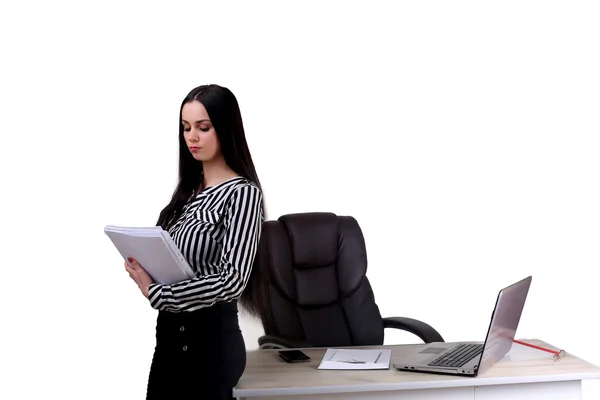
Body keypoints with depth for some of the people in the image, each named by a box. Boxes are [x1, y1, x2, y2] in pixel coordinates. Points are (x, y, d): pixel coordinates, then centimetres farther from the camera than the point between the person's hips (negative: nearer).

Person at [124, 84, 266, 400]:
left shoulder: (242, 193, -12)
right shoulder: (189, 189, 9)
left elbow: (233, 279, -20)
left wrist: (156, 293, -19)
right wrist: (142, 267, -6)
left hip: (211, 338, -7)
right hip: (171, 333, 7)